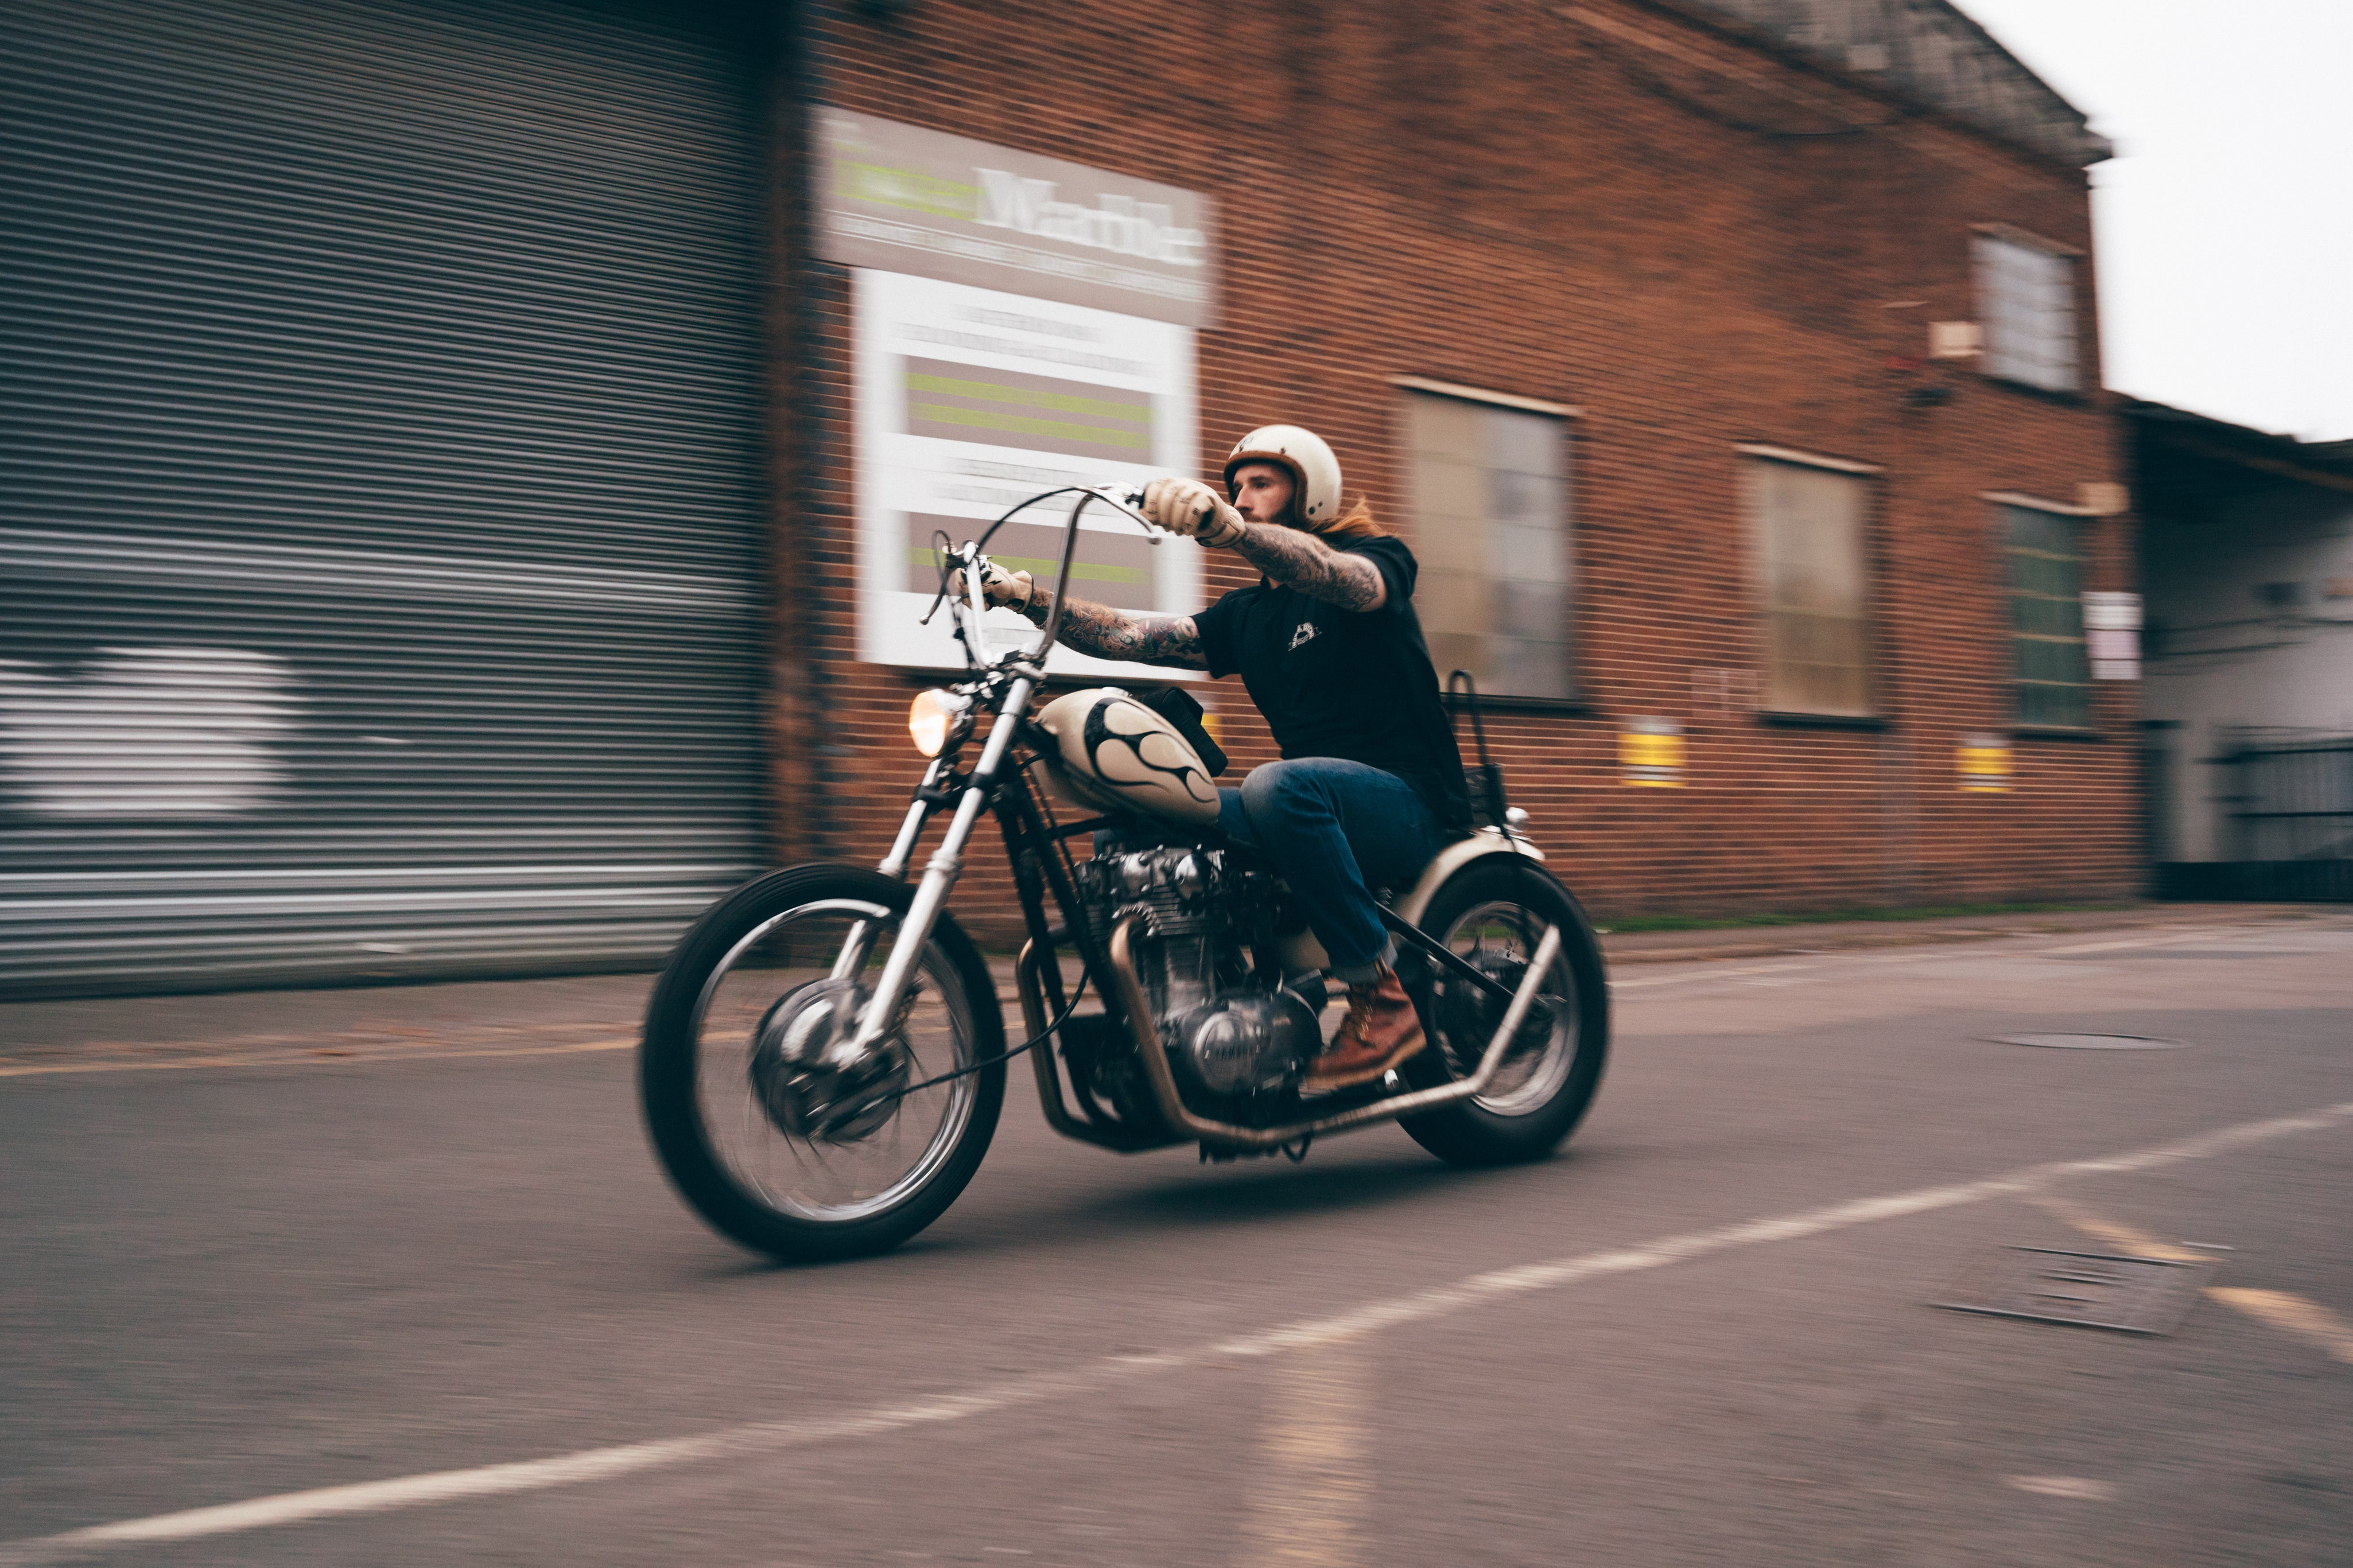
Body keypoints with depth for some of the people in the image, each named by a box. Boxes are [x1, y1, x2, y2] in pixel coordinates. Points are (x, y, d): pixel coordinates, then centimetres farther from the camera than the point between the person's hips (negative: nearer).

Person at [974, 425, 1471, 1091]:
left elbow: (1334, 574, -28)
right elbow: (1133, 636, 6)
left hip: (1414, 804, -7)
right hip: (1315, 804, 7)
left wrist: (1226, 529, -47)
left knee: (1275, 787, -37)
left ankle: (1383, 1000, -29)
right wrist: (1026, 595, -9)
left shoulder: (1375, 554, -2)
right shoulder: (1246, 614, 18)